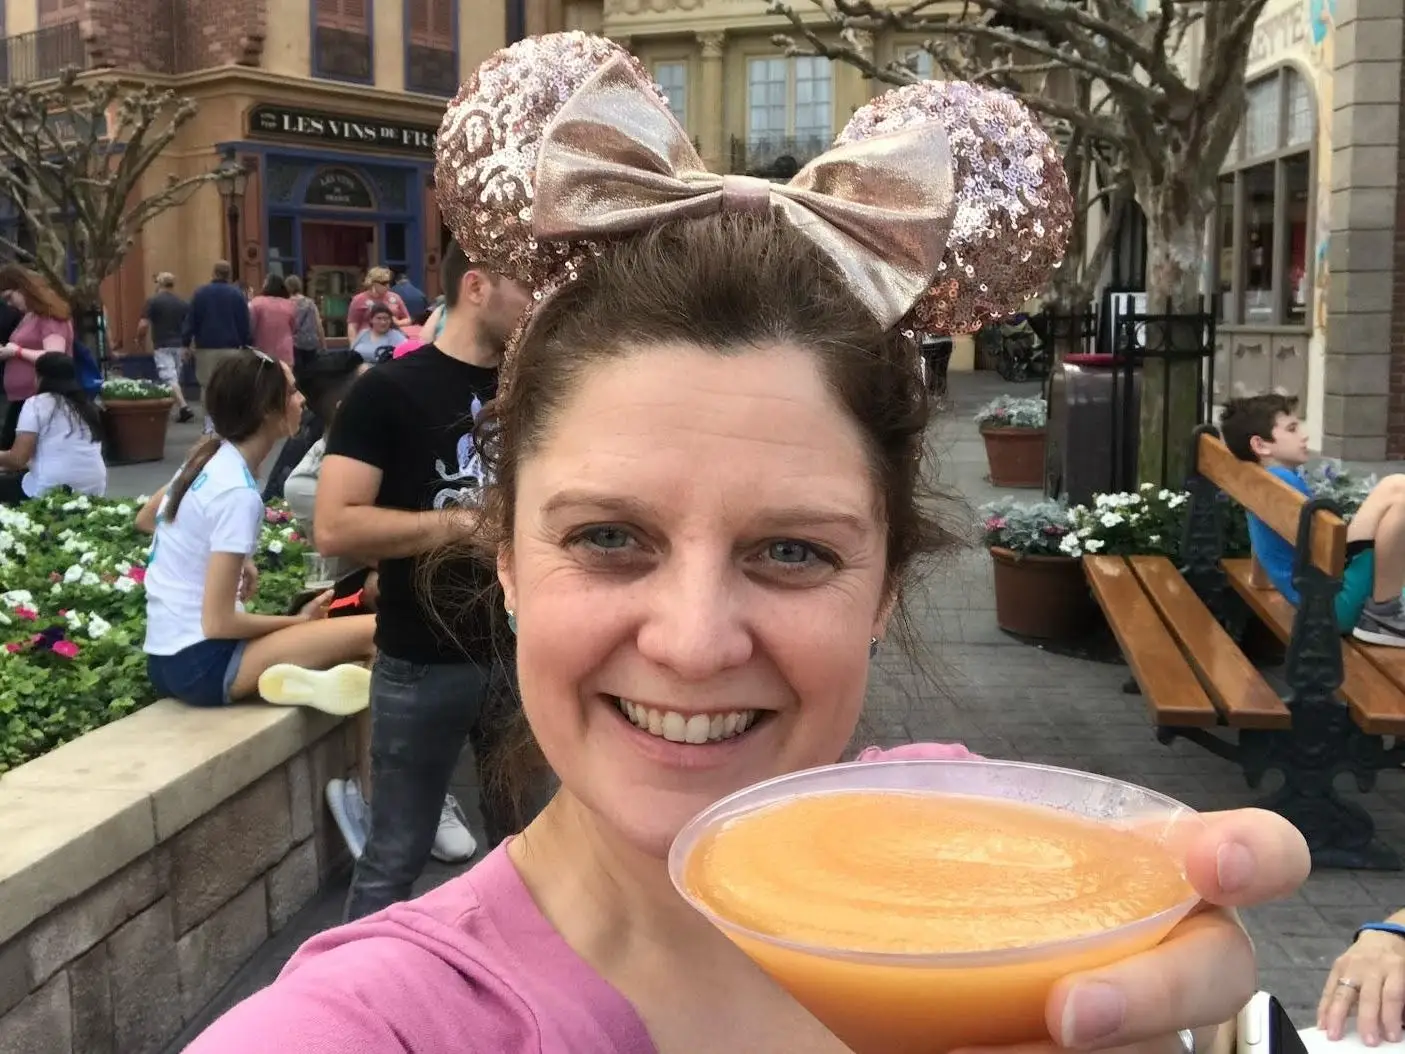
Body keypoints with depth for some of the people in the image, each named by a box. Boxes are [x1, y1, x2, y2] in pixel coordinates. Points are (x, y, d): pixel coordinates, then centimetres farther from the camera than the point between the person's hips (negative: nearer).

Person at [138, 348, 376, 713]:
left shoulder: (207, 457, 7)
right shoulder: (238, 493, -18)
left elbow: (144, 519, 28)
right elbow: (218, 622, -19)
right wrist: (298, 621, -4)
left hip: (166, 656, 9)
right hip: (199, 663, -9)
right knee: (374, 633, -19)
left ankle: (298, 676, -7)